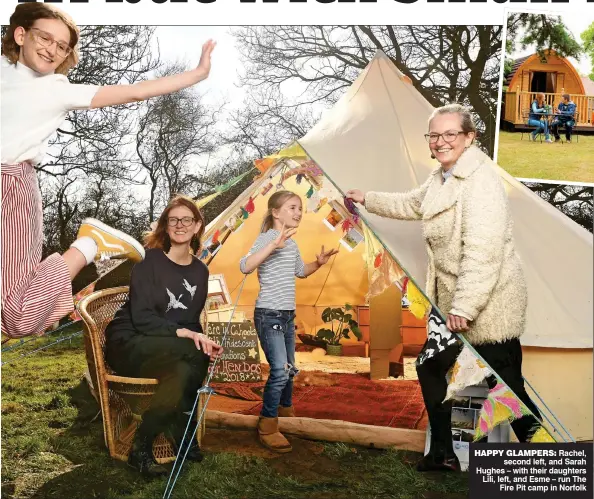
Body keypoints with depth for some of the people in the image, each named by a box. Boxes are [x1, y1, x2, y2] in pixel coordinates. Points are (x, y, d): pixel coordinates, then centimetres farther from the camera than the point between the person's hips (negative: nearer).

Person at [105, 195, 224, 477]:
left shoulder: (200, 271, 9)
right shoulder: (149, 262, -9)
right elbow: (141, 318, -18)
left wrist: (202, 340, -10)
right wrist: (183, 334, -30)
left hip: (164, 351, 6)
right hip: (129, 344, -5)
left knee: (185, 371, -32)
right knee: (195, 354, -33)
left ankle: (142, 449, -14)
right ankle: (181, 435, -15)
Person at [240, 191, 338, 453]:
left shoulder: (292, 244, 11)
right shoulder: (267, 238, -15)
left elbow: (301, 271, 27)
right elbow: (245, 266, -32)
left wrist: (318, 263, 9)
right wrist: (275, 244, -39)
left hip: (288, 315, 9)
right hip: (269, 315, -9)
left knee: (289, 369, 18)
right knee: (280, 371, -14)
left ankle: (286, 411, 38)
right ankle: (267, 427, -1)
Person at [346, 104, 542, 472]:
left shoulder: (481, 180, -20)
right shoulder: (441, 178, 11)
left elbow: (483, 252, -28)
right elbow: (411, 204, 31)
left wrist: (464, 306, -29)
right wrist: (367, 199, 39)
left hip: (491, 306, -10)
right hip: (450, 301, 10)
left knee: (507, 388, -2)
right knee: (432, 368, 17)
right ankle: (443, 453, 32)